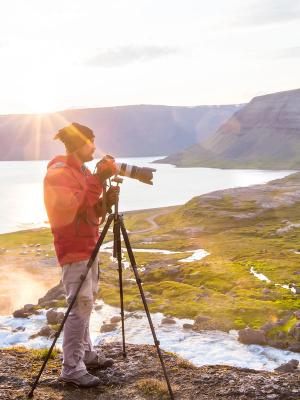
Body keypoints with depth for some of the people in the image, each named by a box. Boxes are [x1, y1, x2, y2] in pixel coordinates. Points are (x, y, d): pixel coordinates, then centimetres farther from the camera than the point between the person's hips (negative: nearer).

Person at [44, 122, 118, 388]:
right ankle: (72, 368, -5)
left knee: (87, 302, 14)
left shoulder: (82, 171, 14)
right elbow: (71, 207, -26)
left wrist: (105, 201, -5)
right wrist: (98, 181, -24)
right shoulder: (58, 174, -14)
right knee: (80, 305, -11)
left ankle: (85, 353, 25)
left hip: (89, 246, 9)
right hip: (74, 250, -9)